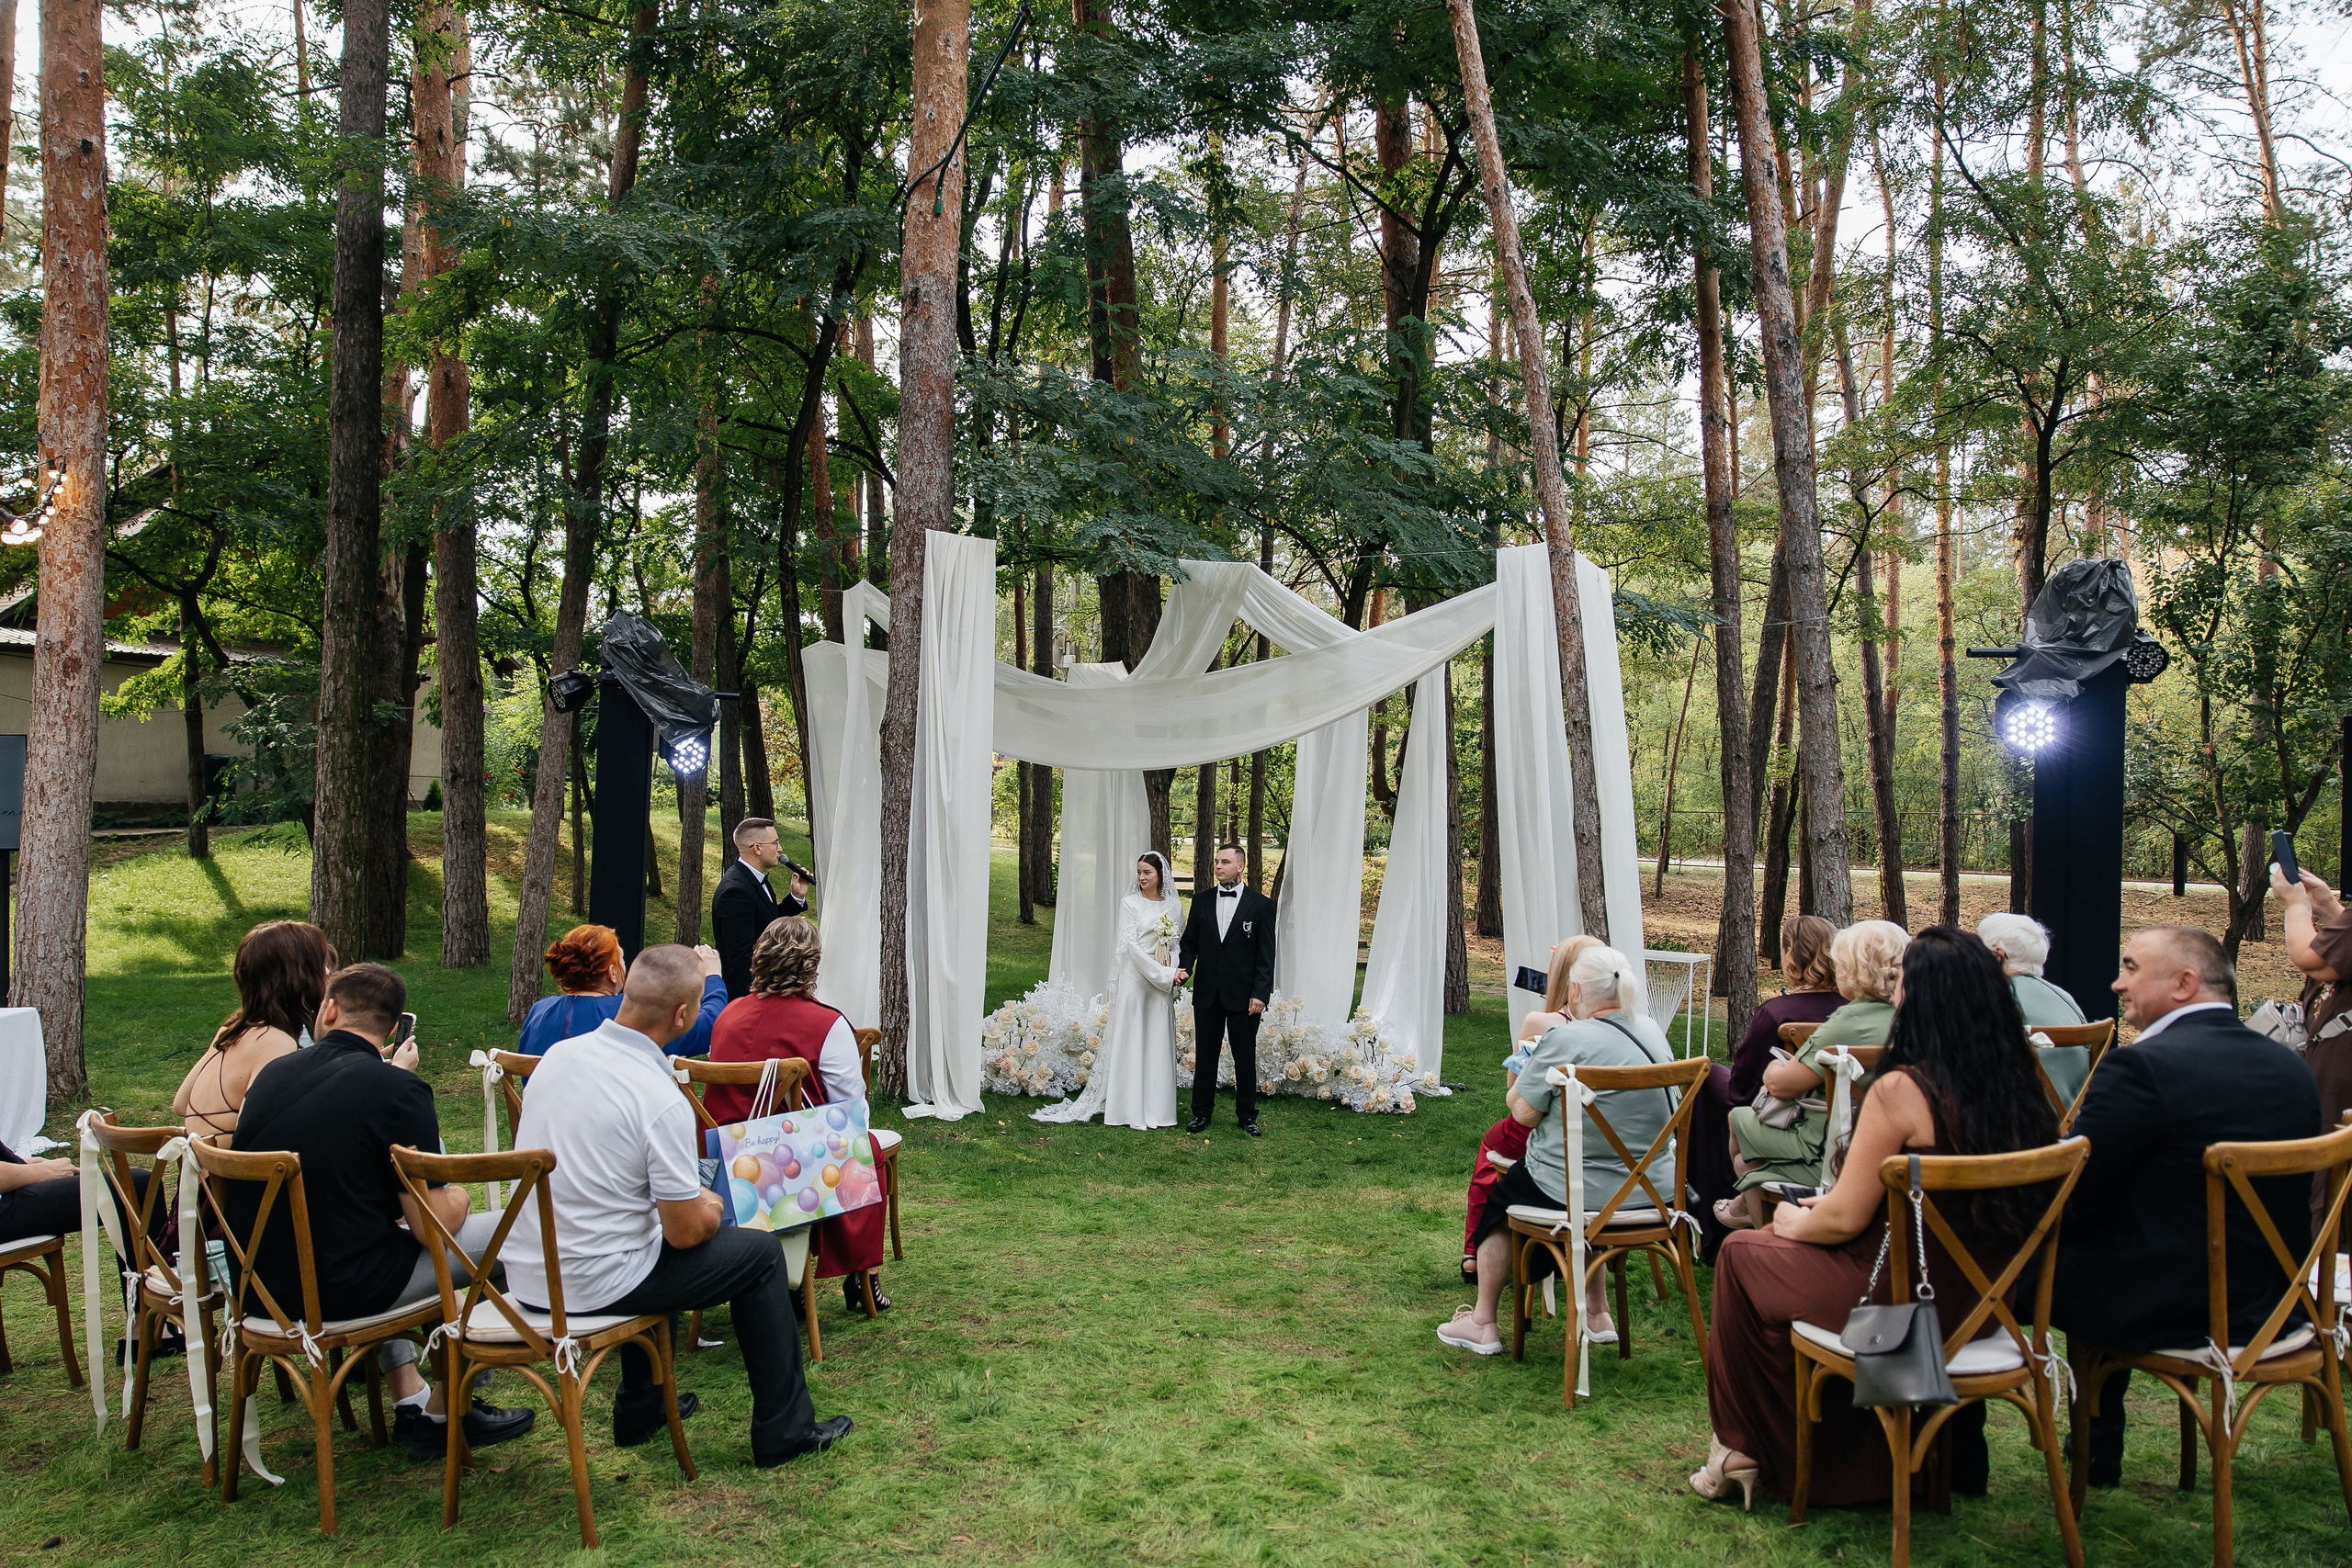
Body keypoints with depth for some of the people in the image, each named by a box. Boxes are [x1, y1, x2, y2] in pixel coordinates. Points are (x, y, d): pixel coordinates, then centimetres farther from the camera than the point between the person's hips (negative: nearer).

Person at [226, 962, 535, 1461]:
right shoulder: (399, 1090, -17)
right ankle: (444, 1414, 17)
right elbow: (433, 1226, -16)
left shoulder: (270, 1073, 2)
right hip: (340, 1292, -7)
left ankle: (410, 1401, 30)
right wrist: (458, 1196, 7)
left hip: (259, 1283, 7)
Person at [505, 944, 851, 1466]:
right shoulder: (661, 1101, -23)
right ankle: (784, 1431, 17)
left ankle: (640, 1409, 40)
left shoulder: (559, 1053, 0)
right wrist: (711, 1207, 6)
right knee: (760, 1252, 8)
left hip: (525, 1273, 8)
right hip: (592, 1284, -8)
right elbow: (687, 1231, -18)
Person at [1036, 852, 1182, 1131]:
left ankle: (1155, 1107, 13)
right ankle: (1129, 1109, 4)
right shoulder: (1130, 903, -3)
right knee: (1130, 1042, -1)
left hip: (1164, 985, 4)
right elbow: (1130, 944, -10)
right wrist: (1163, 974, -15)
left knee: (1159, 1045, 6)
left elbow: (1178, 944, 12)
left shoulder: (1174, 906, 9)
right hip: (1135, 979, -4)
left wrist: (1175, 976, -6)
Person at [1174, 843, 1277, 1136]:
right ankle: (1202, 1113, 18)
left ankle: (1247, 1115, 18)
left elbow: (1266, 954, -4)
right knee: (1205, 1054, 9)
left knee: (1245, 1057, 6)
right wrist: (1184, 967, -7)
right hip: (1207, 993, 3)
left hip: (1244, 996, -3)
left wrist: (1260, 993, -11)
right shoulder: (1202, 902, 8)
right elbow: (1189, 942, 13)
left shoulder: (1261, 904, -2)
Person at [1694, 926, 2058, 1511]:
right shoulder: (2019, 1084, -2)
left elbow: (1845, 1218, -18)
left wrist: (1795, 1222, 4)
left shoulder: (1901, 1090, -24)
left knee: (1741, 1255, 15)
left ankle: (1748, 1451, 26)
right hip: (1982, 1299, 8)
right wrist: (1826, 1207, 14)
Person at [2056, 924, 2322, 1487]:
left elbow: (2069, 1199, -18)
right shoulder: (2292, 1068, 3)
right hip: (2266, 1304, 8)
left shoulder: (2141, 1068, -22)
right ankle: (2099, 1453, 39)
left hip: (2159, 1312, -8)